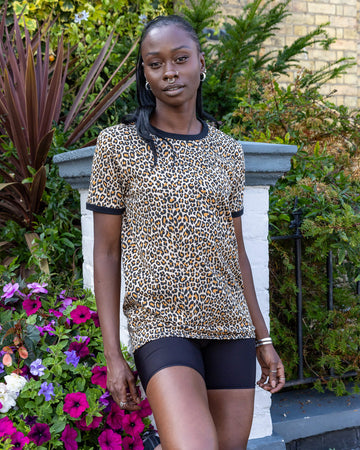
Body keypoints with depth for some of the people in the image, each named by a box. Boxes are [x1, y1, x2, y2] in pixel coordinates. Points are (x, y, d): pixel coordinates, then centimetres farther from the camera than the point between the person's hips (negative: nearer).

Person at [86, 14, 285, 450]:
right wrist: (112, 355, -5)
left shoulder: (227, 151, 10)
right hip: (162, 323, -4)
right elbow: (106, 253, -1)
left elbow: (235, 250, 14)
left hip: (230, 324, 5)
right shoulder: (118, 144, -1)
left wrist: (262, 338, 13)